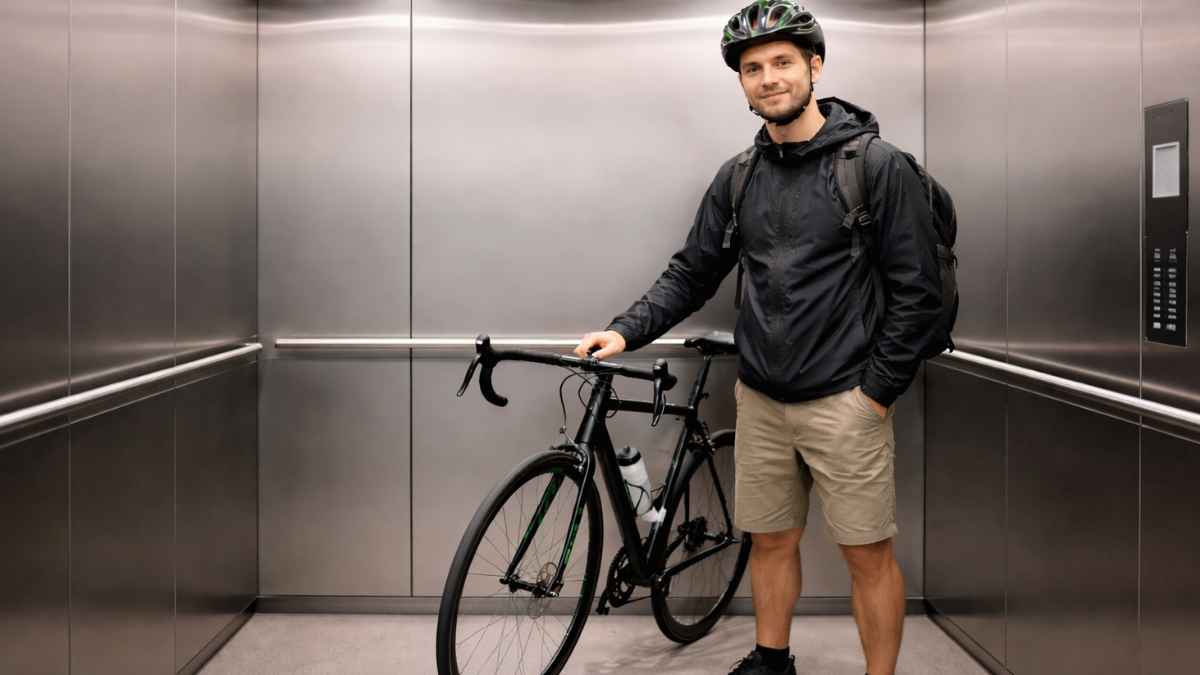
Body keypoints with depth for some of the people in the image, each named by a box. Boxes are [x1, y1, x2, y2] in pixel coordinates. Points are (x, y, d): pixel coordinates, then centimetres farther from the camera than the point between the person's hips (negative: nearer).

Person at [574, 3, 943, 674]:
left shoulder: (878, 164, -8)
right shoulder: (738, 177, 7)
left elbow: (918, 291, -9)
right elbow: (692, 274, 10)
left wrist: (877, 391, -11)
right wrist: (625, 331, -4)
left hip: (845, 400, -4)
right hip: (761, 398, 5)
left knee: (868, 554, 4)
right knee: (771, 541, 16)